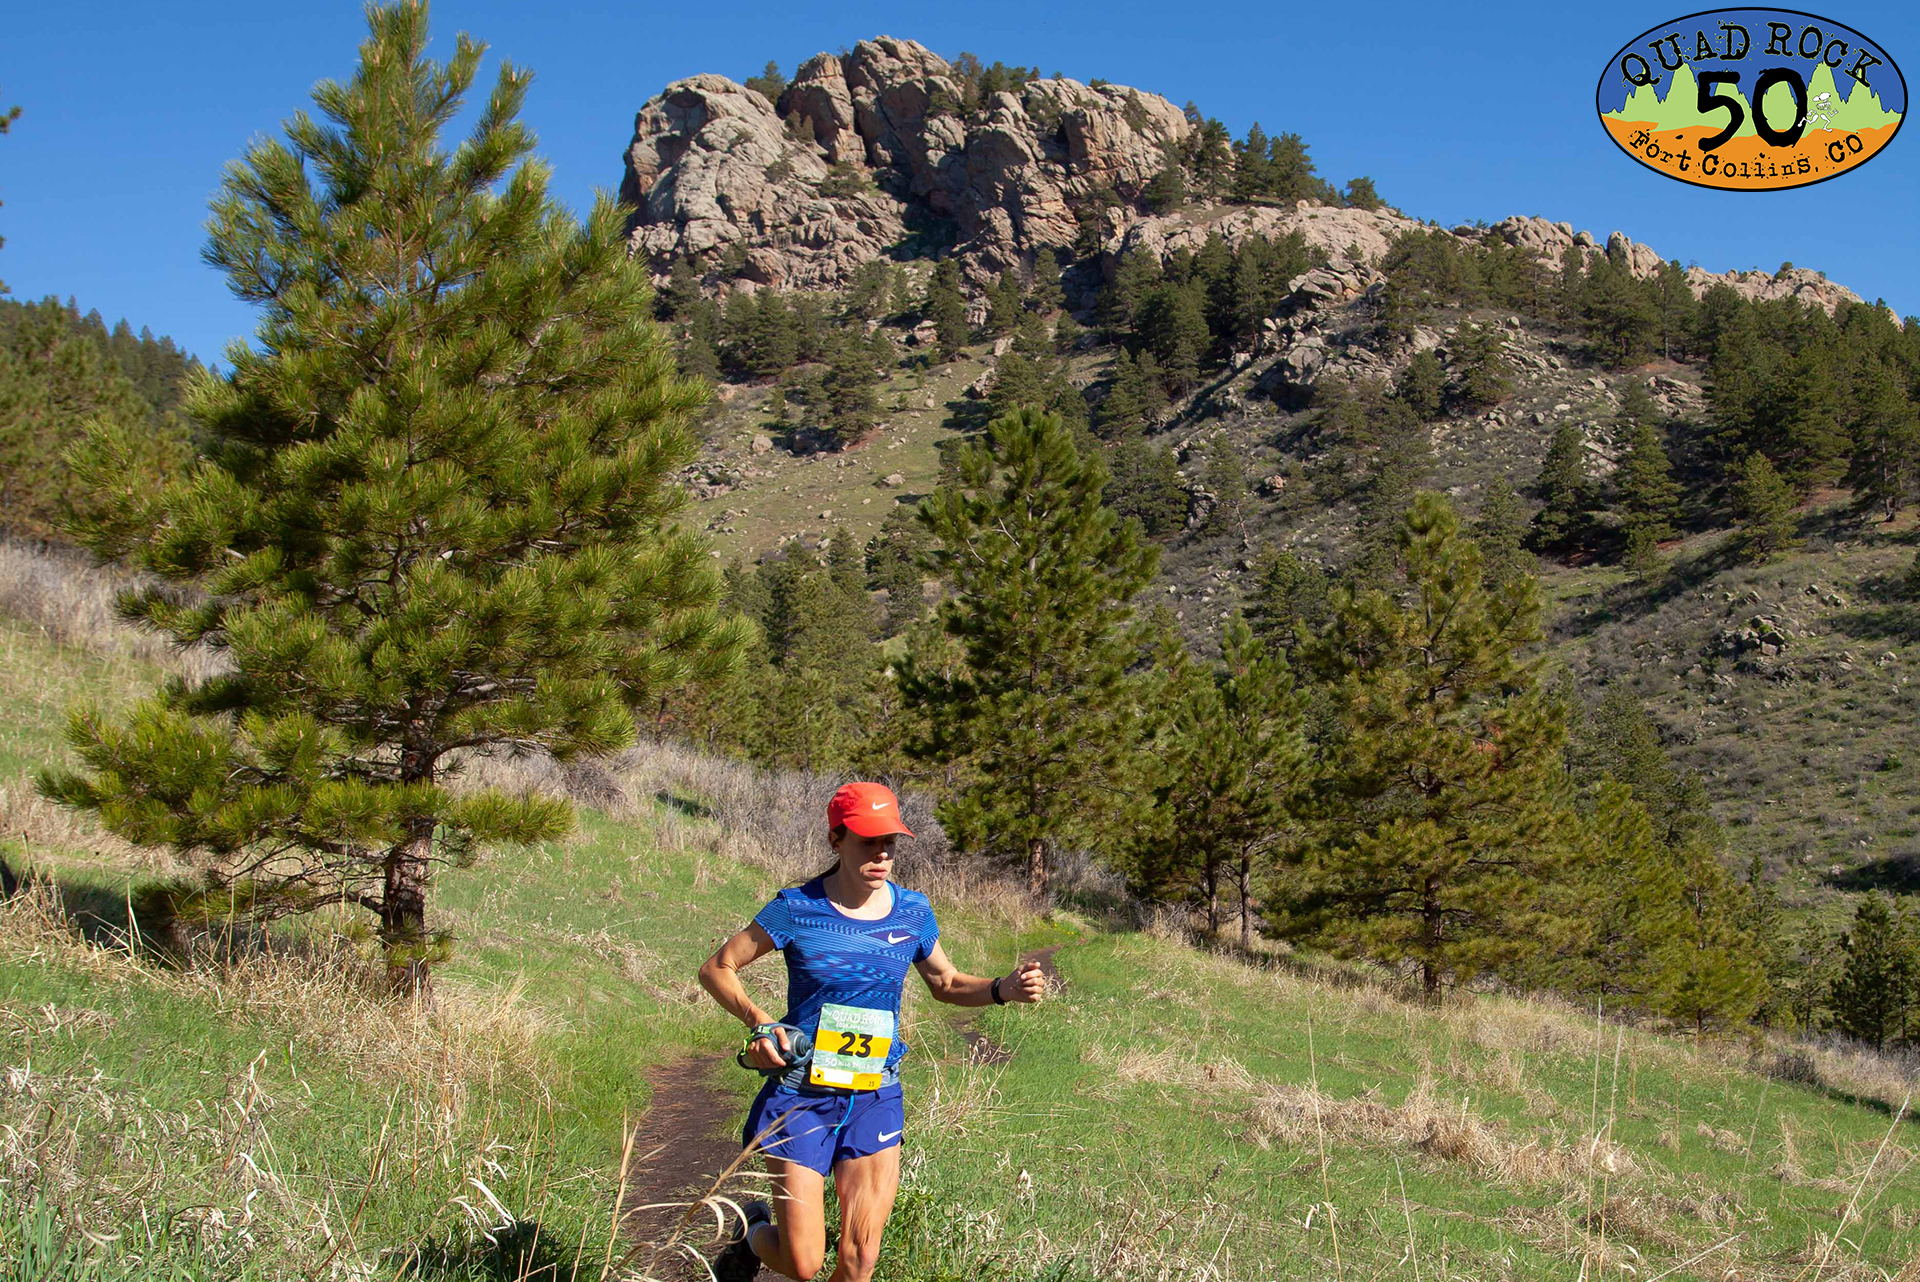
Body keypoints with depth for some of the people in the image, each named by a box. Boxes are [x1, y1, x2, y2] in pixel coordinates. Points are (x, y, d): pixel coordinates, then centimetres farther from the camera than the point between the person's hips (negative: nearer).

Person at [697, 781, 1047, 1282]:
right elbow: (717, 968, -2)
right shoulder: (797, 909, -11)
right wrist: (759, 1022, -18)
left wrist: (1002, 989, -4)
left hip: (875, 1098, 3)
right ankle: (753, 1231, 34)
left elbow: (946, 983, 15)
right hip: (801, 1094, -3)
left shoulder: (912, 912, 0)